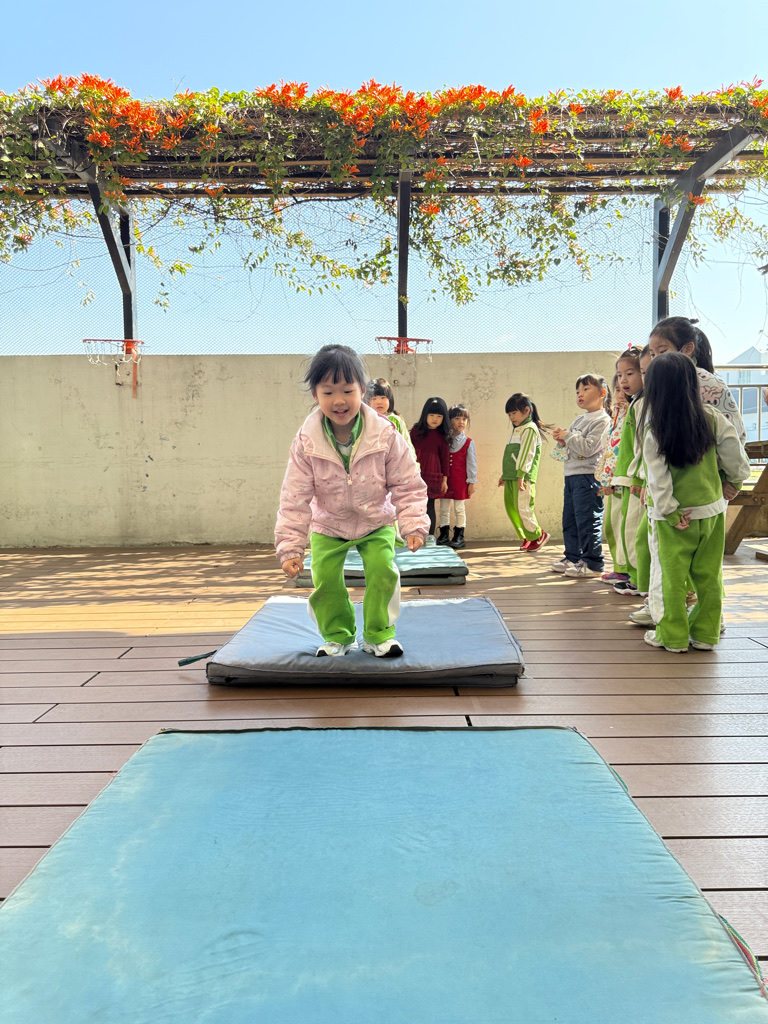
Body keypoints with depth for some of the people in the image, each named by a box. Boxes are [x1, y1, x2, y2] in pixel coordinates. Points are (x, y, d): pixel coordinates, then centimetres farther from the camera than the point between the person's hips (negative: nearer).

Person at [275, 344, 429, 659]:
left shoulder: (385, 435, -21)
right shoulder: (306, 443, -20)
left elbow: (407, 486, -12)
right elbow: (295, 499, -15)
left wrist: (413, 525, -21)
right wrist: (290, 546, -17)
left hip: (377, 523, 0)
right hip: (327, 526, 1)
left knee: (382, 569, -15)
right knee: (325, 578, -8)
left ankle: (379, 633, 7)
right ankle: (337, 635, 17)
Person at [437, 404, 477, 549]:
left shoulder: (468, 442, 0)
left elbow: (471, 462, 1)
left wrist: (472, 481, -3)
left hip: (460, 480, -3)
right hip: (444, 480, 3)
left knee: (459, 509, 3)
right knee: (443, 508, 7)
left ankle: (459, 537, 10)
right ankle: (444, 535, 16)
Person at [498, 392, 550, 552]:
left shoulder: (529, 429, -6)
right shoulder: (517, 430, 24)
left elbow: (526, 454, -16)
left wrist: (521, 474, -23)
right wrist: (504, 475, 27)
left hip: (523, 477, -10)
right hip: (511, 477, 10)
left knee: (522, 507, -11)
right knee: (511, 508, 7)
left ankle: (538, 535, 5)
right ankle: (527, 538, 15)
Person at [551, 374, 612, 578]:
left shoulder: (602, 421, -11)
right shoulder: (579, 420, 17)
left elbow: (587, 448, -21)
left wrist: (567, 436, -13)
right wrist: (562, 440, 2)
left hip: (588, 476, -9)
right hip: (571, 476, 9)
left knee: (587, 520, -6)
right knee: (569, 520, 15)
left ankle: (592, 563, 1)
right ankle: (573, 557, 26)